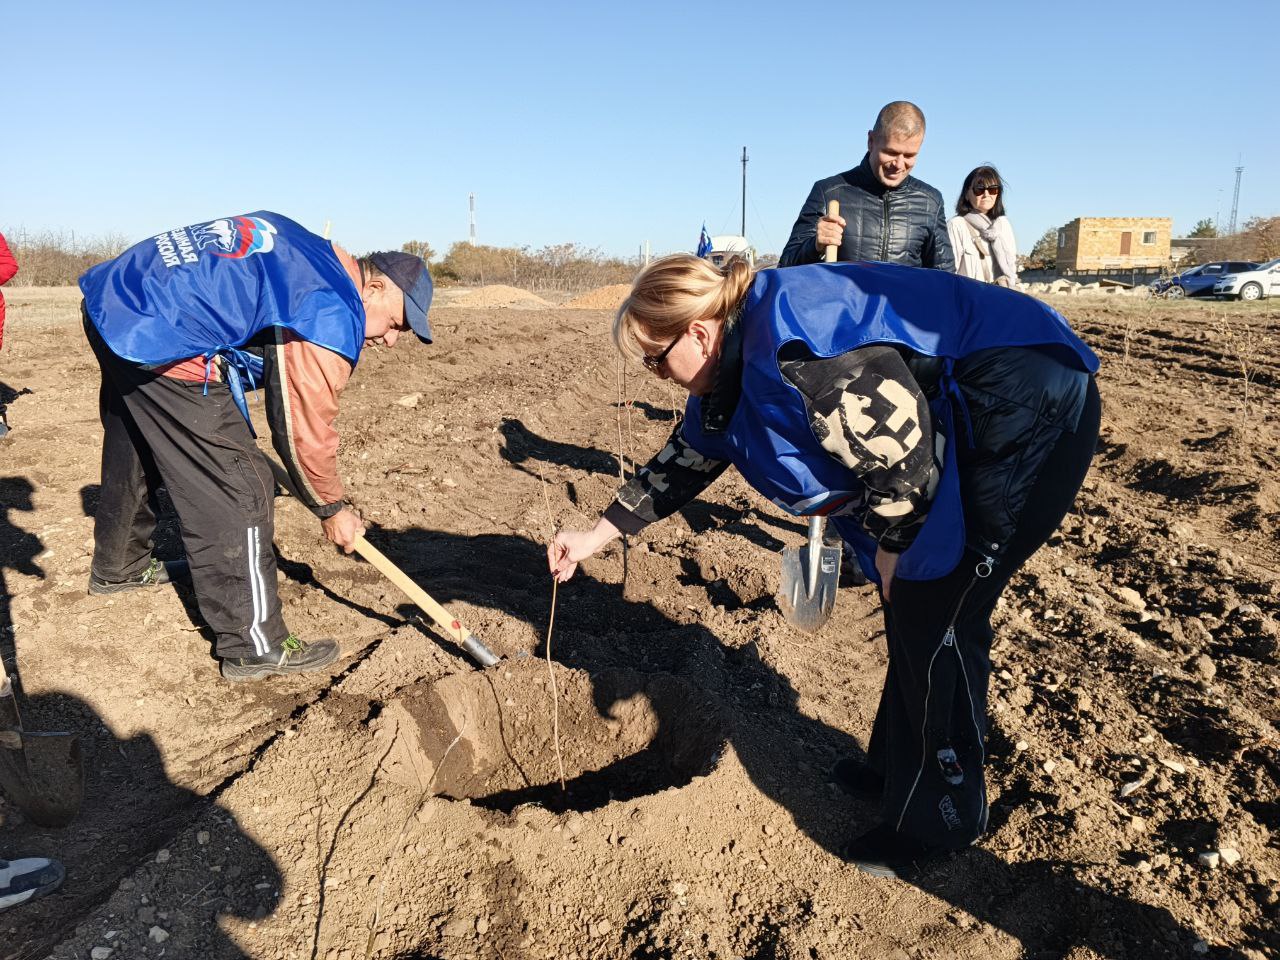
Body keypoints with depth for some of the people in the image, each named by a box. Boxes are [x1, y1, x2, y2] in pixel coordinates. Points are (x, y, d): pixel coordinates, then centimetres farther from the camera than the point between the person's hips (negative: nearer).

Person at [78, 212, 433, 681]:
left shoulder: (309, 250, 13)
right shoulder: (331, 317, -14)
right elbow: (305, 431, -10)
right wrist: (332, 509, 5)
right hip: (160, 344, -11)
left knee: (133, 453, 29)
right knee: (235, 492, -6)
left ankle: (118, 567, 54)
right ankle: (253, 647, 1)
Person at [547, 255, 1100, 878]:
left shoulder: (792, 351, -29)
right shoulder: (733, 367, 4)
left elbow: (907, 458, -27)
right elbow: (682, 462, 15)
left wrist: (890, 551, -9)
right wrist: (595, 537, 17)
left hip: (1032, 411, -10)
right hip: (972, 431, 10)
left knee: (934, 617, -6)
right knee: (909, 607, 15)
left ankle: (936, 822, 13)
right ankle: (897, 767, 34)